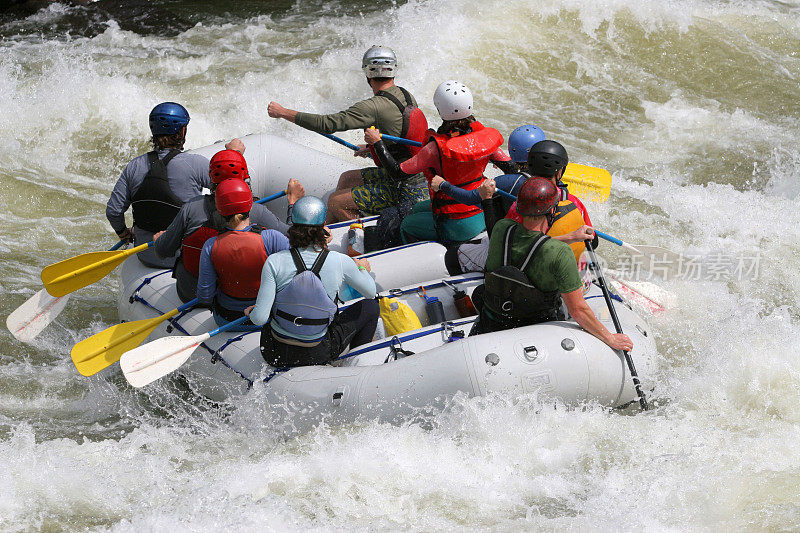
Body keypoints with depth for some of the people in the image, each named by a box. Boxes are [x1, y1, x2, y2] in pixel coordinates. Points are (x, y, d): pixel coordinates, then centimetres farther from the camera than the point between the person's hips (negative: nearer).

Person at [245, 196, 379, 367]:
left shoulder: (274, 263, -17)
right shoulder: (341, 262, -15)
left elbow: (260, 318, -17)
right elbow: (370, 292, 4)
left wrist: (252, 312, 7)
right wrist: (362, 268, 24)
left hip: (275, 355, 1)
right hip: (318, 355, -1)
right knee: (370, 306, 22)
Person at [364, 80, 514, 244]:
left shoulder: (437, 148, -27)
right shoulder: (482, 136, -11)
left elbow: (398, 173, -20)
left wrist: (377, 143, -9)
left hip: (457, 227, -6)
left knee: (406, 226, 23)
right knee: (417, 209, 30)